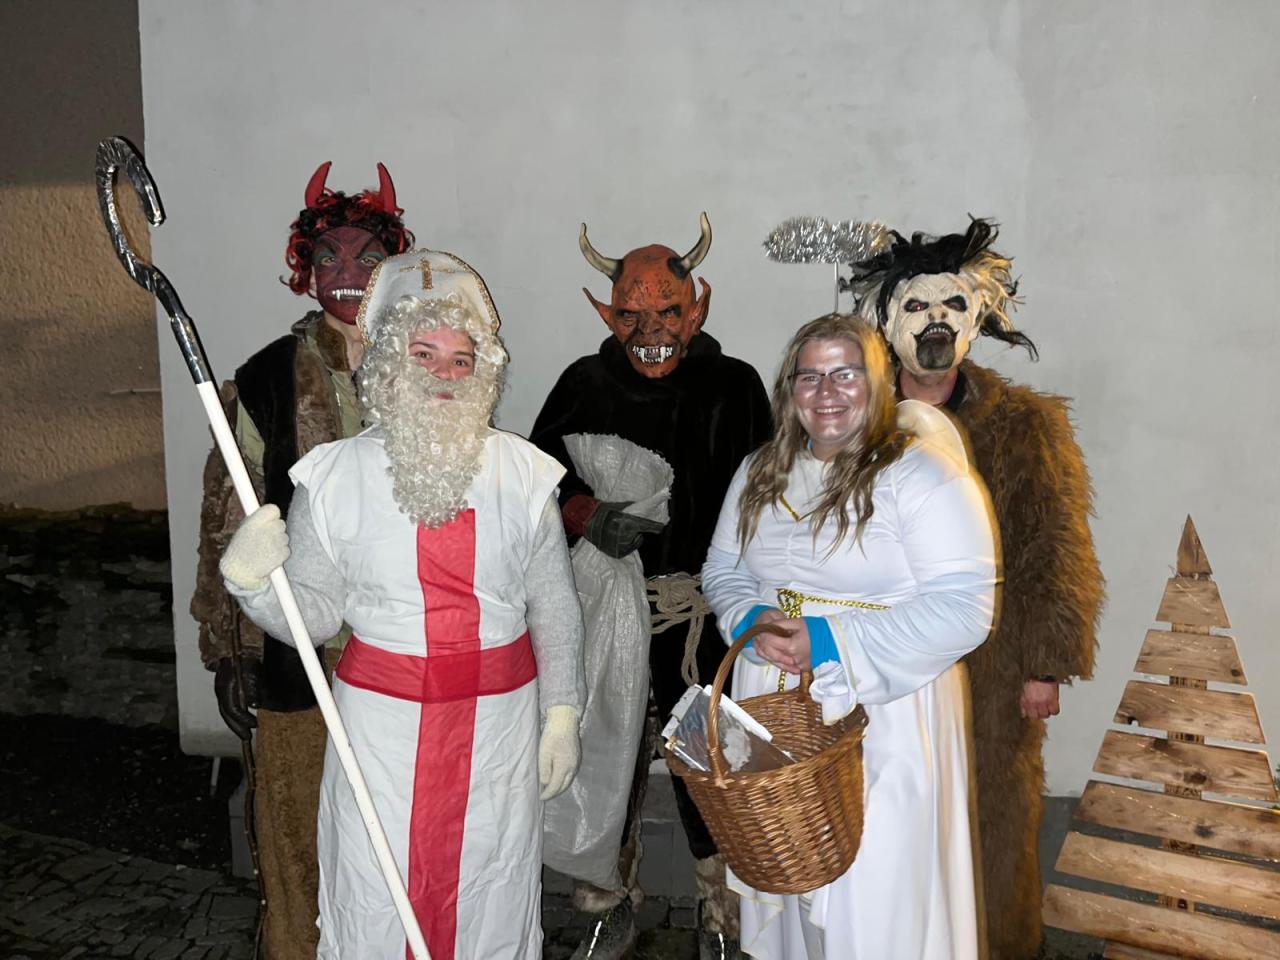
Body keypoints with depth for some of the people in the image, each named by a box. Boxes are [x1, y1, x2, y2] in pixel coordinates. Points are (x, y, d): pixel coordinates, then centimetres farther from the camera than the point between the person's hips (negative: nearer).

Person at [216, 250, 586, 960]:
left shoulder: (522, 473, -3)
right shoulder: (338, 475, -5)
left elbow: (555, 608, 3)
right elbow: (313, 610, -2)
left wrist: (562, 712, 3)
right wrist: (256, 582, -22)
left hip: (497, 724, 1)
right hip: (383, 720, 0)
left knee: (489, 898, 16)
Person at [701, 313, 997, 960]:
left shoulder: (923, 474, -13)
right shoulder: (760, 473, 7)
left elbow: (964, 609, -19)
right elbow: (722, 570, 14)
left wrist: (831, 645, -22)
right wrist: (751, 620, -9)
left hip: (881, 719, -5)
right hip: (772, 712, 5)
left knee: (873, 890, 6)